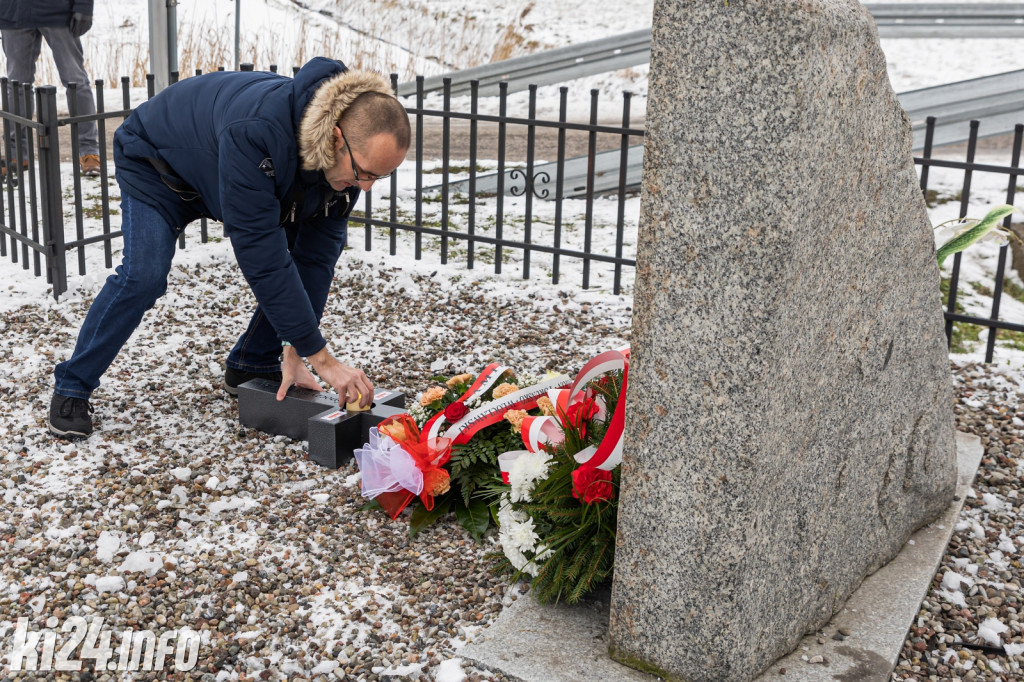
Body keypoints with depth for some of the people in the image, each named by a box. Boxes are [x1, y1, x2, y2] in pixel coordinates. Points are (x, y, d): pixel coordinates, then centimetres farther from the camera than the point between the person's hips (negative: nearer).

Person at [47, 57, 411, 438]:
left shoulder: (353, 155, -26)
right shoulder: (253, 135, -48)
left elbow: (317, 253, -19)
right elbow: (262, 256, -46)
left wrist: (294, 351, -23)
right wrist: (321, 358, -44)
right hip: (156, 163, -6)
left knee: (313, 253, -7)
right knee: (143, 275, -24)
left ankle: (251, 366, 10)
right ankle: (72, 388, -3)